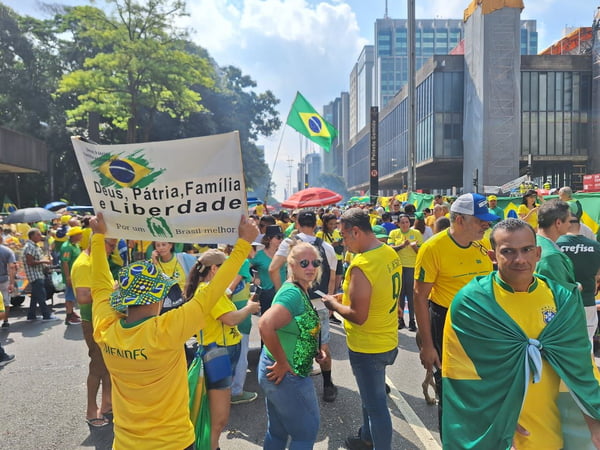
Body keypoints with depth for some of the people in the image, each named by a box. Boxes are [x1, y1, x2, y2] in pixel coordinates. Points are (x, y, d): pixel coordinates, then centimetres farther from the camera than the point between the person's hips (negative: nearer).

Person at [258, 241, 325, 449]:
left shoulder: (300, 291, 6)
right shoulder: (293, 293, -23)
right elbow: (265, 325, -39)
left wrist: (314, 350, 4)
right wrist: (283, 364, -27)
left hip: (280, 374, 9)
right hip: (287, 376, -9)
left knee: (278, 432, 22)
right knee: (307, 431, 10)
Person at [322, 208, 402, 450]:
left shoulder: (361, 265, -28)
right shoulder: (390, 254, -1)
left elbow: (358, 316, -27)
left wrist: (334, 304, -10)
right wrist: (348, 297, 9)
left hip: (367, 347, -9)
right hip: (387, 340, 9)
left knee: (375, 404, 8)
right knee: (371, 395, 28)